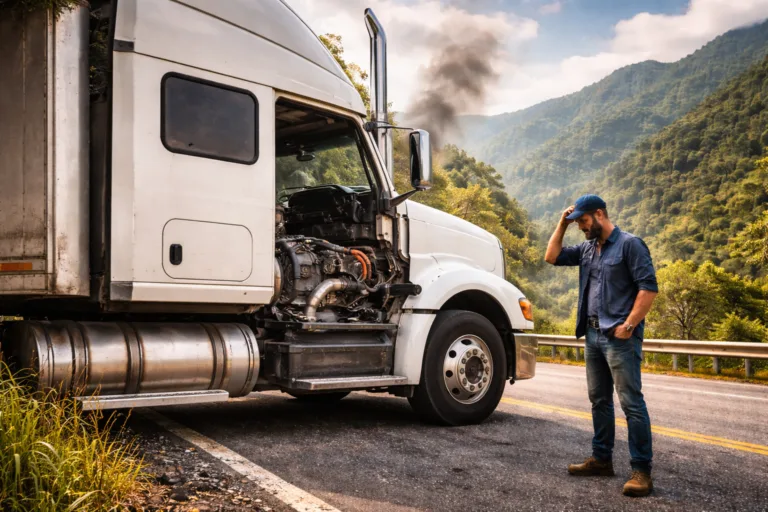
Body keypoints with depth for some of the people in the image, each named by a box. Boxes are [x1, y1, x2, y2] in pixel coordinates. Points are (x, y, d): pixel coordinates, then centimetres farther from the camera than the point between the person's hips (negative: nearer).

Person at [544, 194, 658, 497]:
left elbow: (649, 287, -14)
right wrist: (562, 224, 10)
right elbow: (553, 257, 18)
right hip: (592, 334, 8)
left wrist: (628, 325, -18)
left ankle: (641, 470, -3)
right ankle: (602, 459, 23)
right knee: (599, 400, 14)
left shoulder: (629, 244, -8)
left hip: (619, 337, -8)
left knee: (631, 402, -7)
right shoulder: (587, 249, 14)